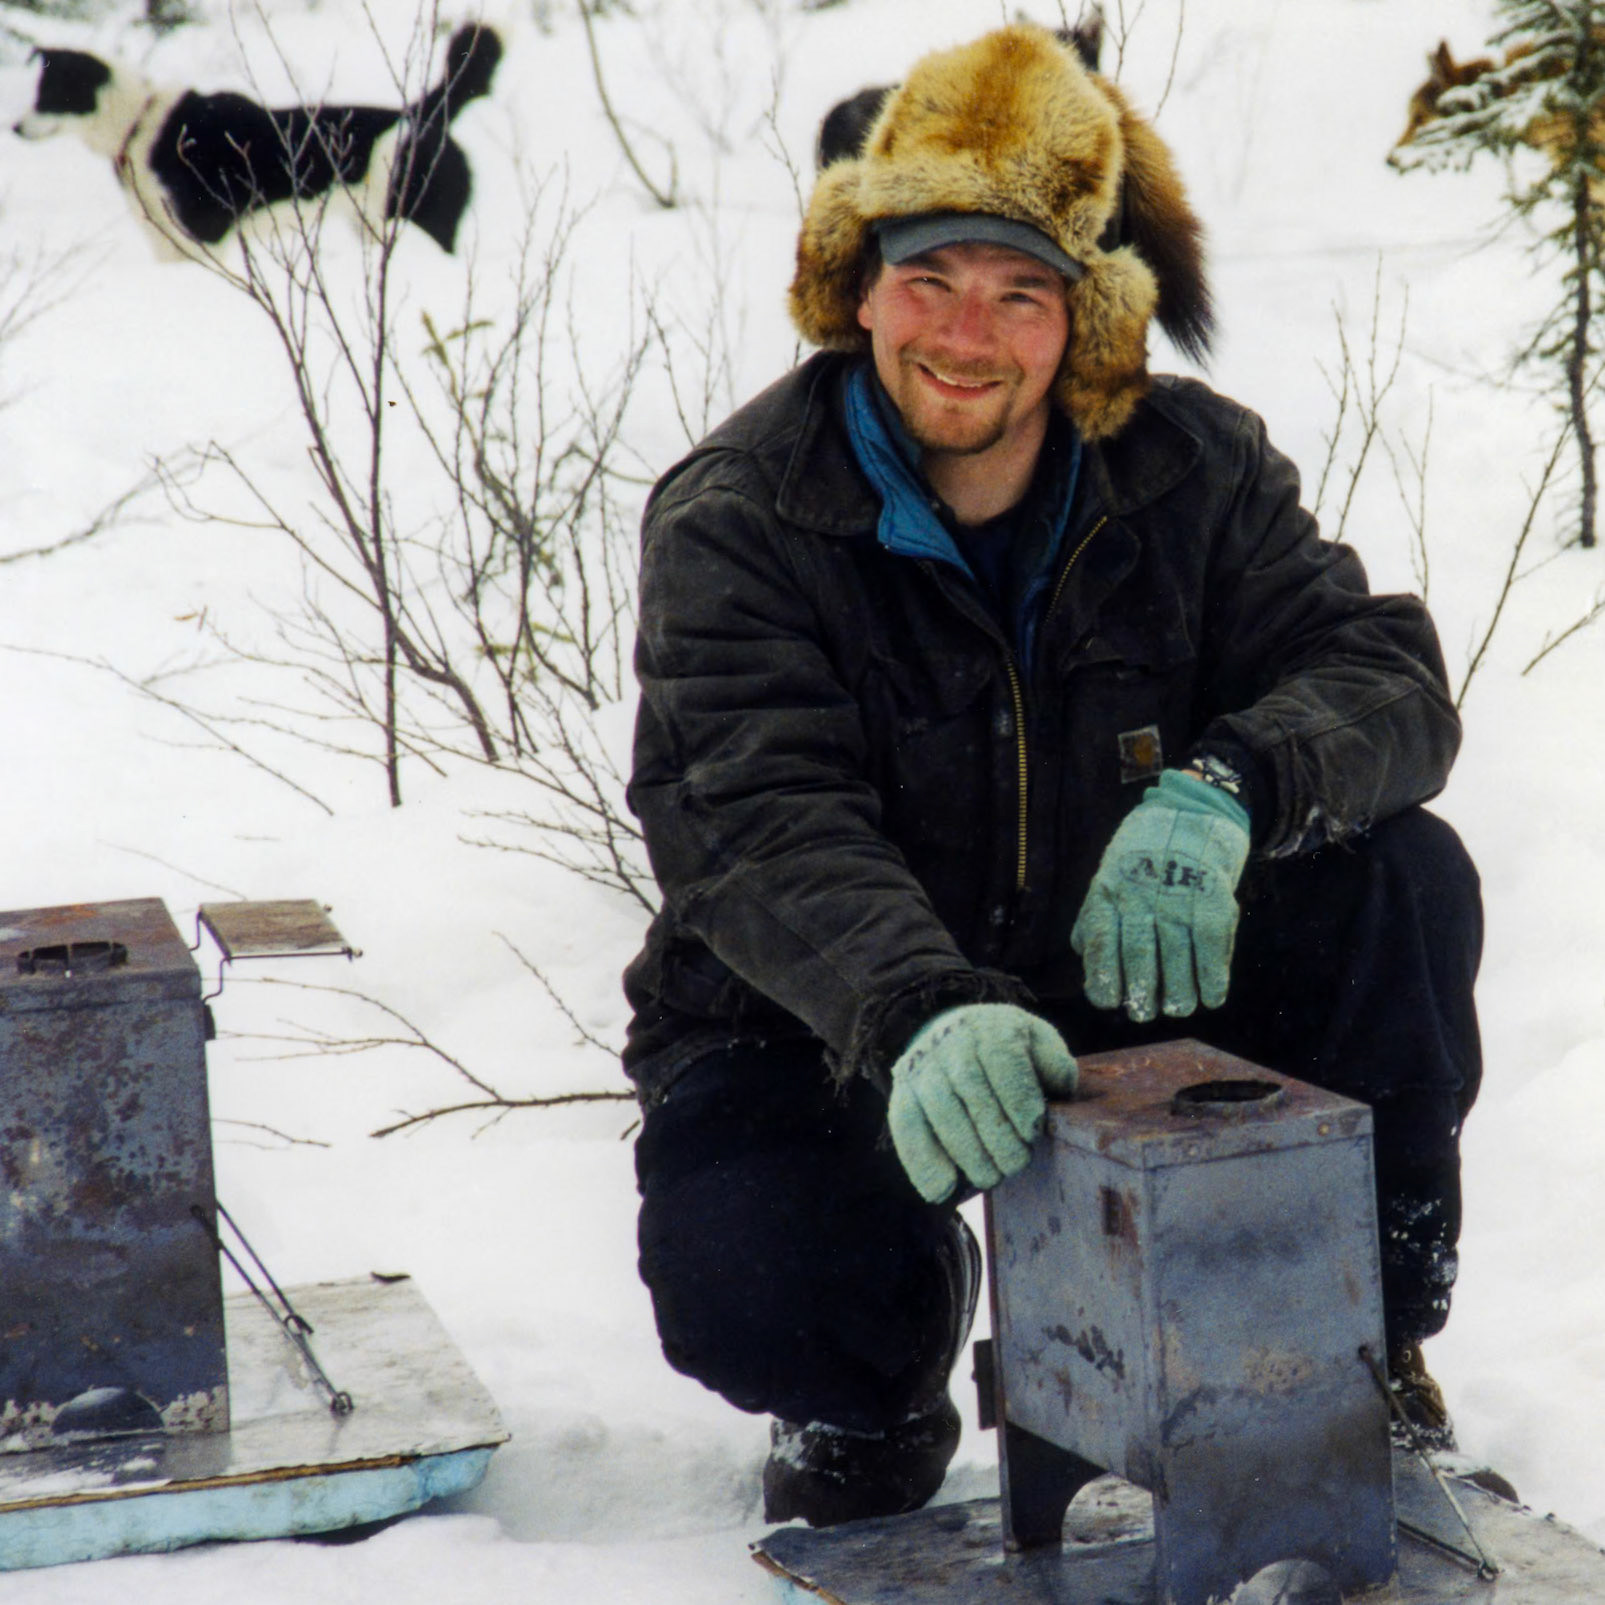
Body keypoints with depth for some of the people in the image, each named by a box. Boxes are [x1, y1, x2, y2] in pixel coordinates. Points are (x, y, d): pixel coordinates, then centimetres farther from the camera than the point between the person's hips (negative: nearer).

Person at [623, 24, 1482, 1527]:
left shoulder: (1193, 468, -6)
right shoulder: (733, 522, -16)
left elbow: (1382, 672, -16)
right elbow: (761, 828, -30)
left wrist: (1227, 786, -40)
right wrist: (919, 1012, -51)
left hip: (1127, 995, 3)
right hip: (824, 1034, -2)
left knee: (1401, 883, -21)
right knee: (748, 1294, -32)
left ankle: (1360, 1347, 0)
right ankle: (878, 1386, 10)